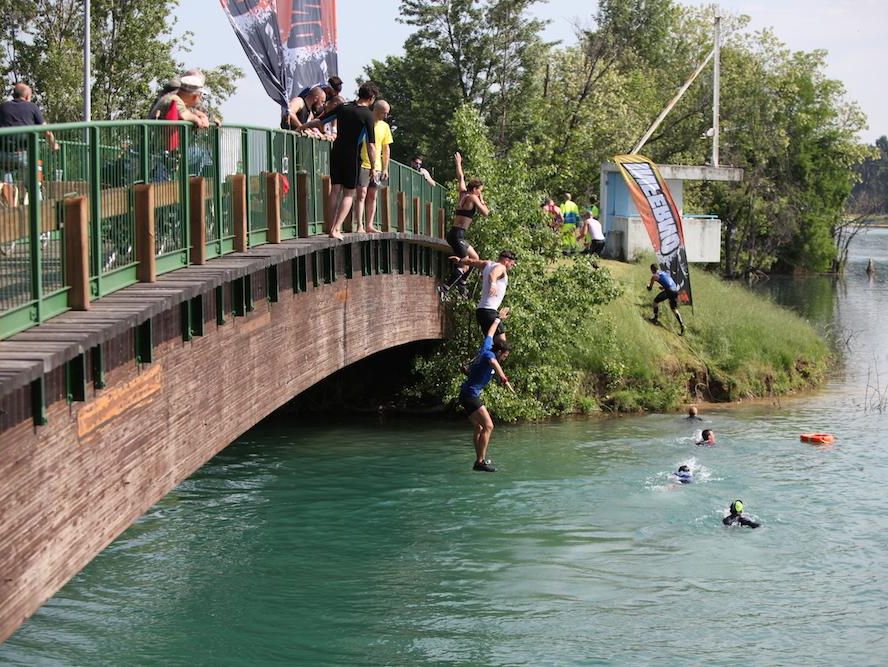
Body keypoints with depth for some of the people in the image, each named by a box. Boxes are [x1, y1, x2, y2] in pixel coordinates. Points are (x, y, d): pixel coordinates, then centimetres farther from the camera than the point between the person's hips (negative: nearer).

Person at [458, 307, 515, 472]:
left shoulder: (486, 348, 12)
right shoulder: (489, 354, -13)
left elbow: (490, 333, 31)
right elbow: (493, 362, -38)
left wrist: (498, 318, 46)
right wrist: (504, 379, -50)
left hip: (467, 395, 11)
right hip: (470, 395, -11)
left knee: (479, 428, 15)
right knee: (488, 426, -16)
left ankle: (480, 459, 17)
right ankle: (480, 462, -20)